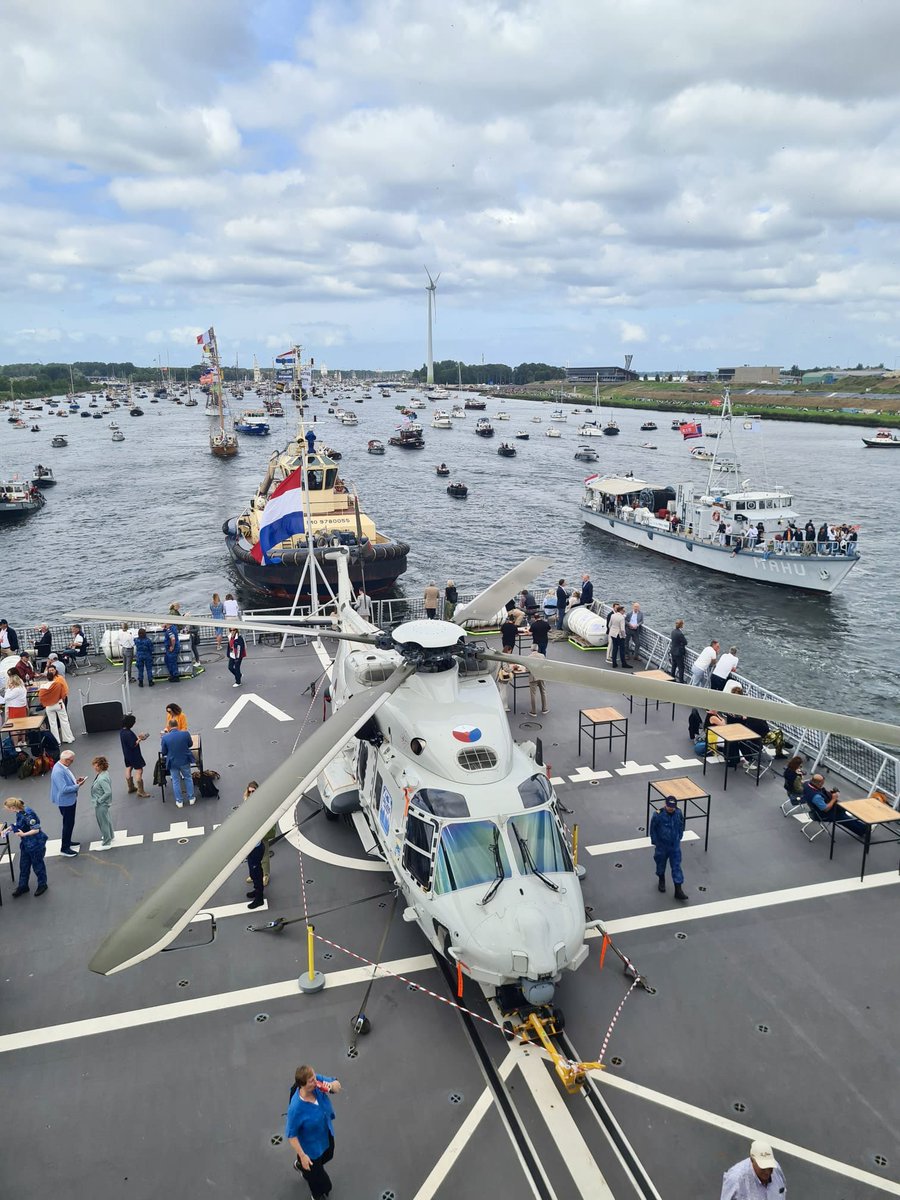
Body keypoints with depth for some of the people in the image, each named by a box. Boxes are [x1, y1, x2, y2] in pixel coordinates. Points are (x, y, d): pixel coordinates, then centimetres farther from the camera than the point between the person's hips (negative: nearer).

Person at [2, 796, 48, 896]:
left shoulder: (27, 814, -29)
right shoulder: (20, 812, -3)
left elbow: (36, 829, -25)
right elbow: (17, 824, 16)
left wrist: (23, 834, -25)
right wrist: (7, 829, 6)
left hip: (36, 844, -8)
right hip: (25, 844, 8)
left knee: (37, 865, 11)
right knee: (23, 866, 19)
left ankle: (42, 885, 30)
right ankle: (23, 886, 35)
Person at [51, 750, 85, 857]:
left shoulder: (64, 767, 2)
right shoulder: (58, 771, -29)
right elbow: (64, 789, -30)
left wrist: (76, 781, 2)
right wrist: (77, 786, -23)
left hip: (70, 800, 10)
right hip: (65, 802, -10)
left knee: (69, 823, 23)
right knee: (68, 824, 1)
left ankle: (68, 842, 39)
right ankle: (64, 849, 11)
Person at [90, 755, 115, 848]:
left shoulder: (102, 779, -33)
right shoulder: (104, 773, -5)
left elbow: (108, 792, -34)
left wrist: (99, 800, -22)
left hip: (101, 805, -9)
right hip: (102, 803, 9)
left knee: (103, 822, 8)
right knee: (106, 819, 28)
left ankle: (106, 843, 24)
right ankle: (110, 835, 50)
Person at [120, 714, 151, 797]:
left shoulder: (122, 731, -2)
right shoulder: (128, 733, -31)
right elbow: (133, 745, -27)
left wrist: (137, 737, 2)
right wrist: (140, 739, -17)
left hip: (127, 754, 10)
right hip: (134, 755, -10)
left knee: (128, 769, 21)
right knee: (139, 771, -2)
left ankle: (131, 787, 37)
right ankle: (140, 791, 2)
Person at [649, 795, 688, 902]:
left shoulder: (679, 813, -13)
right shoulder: (658, 815, -23)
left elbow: (681, 826, 6)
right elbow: (653, 829, -10)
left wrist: (679, 838, 11)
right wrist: (655, 842, -5)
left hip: (675, 845, 2)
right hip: (661, 845, -2)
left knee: (676, 866, 2)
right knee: (661, 863, 19)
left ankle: (678, 890, 7)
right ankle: (661, 880, 46)